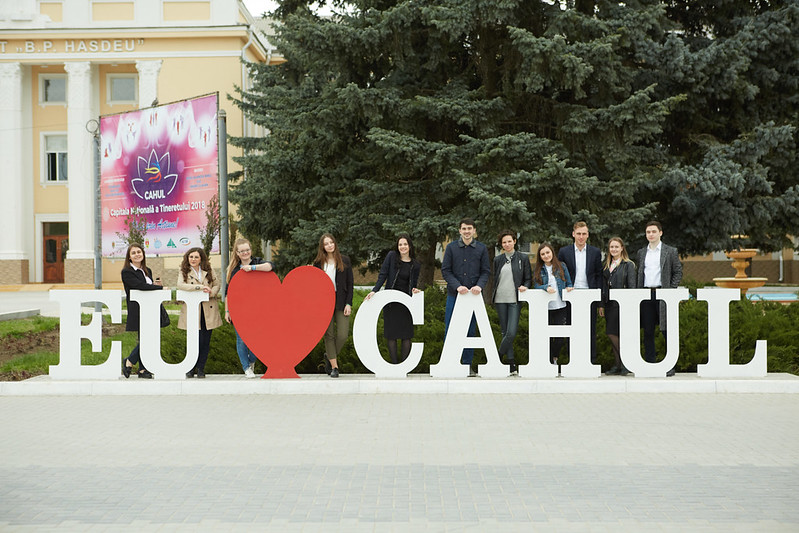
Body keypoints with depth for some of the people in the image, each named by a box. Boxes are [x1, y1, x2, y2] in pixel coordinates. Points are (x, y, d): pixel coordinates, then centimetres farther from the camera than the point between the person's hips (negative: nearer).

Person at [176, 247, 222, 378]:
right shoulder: (184, 272, 3)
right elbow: (180, 285, -14)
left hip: (208, 310, 2)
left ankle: (201, 369, 11)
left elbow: (217, 284, 11)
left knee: (205, 341, 2)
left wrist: (210, 292, -11)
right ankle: (191, 368, 11)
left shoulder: (208, 271, 11)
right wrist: (199, 287, -21)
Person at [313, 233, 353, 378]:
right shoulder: (318, 263, 7)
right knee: (329, 335, 1)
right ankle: (334, 366, 9)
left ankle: (329, 356, 17)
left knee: (343, 335, -9)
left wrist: (348, 303, -3)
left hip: (341, 301, 0)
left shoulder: (344, 260, 6)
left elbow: (350, 284, 5)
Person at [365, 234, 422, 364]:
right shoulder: (392, 256, -1)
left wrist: (414, 290, -13)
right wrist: (374, 291, -13)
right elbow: (383, 275, -3)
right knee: (391, 334, 1)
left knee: (406, 335, 0)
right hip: (390, 301, -1)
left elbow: (414, 284, 9)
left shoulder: (415, 265, 3)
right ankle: (394, 364, 8)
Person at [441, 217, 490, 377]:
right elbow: (445, 270, 0)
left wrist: (479, 286, -14)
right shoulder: (451, 247, 4)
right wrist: (457, 286, -14)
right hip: (454, 294, -1)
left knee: (470, 330, 4)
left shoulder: (482, 248, 6)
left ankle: (467, 364, 11)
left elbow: (486, 271, 5)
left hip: (474, 295, 1)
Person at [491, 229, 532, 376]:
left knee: (511, 332, -15)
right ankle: (512, 365, 9)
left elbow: (529, 279, 6)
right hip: (500, 299, 3)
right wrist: (493, 297, 13)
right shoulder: (498, 260, 12)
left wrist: (525, 287, -14)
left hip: (514, 300, -3)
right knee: (505, 332, 4)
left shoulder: (523, 258, 5)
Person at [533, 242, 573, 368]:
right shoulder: (537, 270, 5)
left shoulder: (562, 267, 7)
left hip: (561, 307, 0)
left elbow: (569, 284, 10)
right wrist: (546, 287, -23)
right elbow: (536, 287, -5)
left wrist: (569, 288, -11)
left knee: (560, 336, -5)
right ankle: (550, 362, 16)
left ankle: (555, 357, 18)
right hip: (545, 308, 0)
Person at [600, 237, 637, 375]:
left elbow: (632, 286, -7)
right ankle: (618, 365, 12)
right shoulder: (606, 264, 15)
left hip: (621, 303, -7)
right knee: (612, 334, 6)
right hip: (609, 304, 7)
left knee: (613, 333, -12)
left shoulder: (628, 265, -3)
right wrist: (601, 304, 13)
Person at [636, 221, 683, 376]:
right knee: (648, 332, 4)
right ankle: (649, 365, 9)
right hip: (646, 294, 4)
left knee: (667, 332, -3)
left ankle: (670, 366, 2)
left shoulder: (670, 251, 4)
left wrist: (671, 291, -6)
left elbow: (678, 272, 3)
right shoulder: (641, 253, 15)